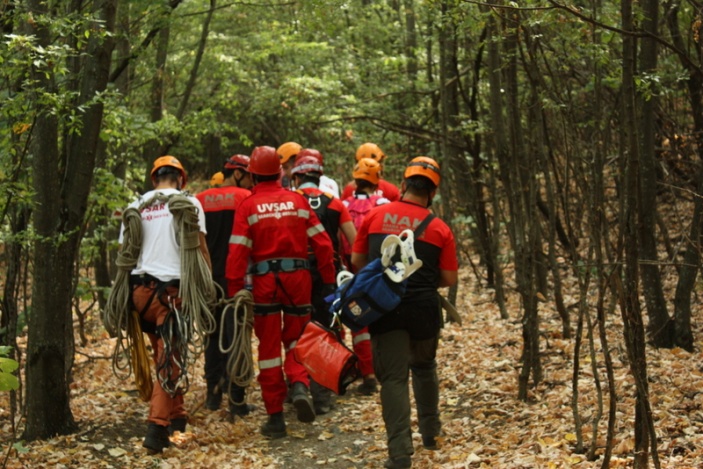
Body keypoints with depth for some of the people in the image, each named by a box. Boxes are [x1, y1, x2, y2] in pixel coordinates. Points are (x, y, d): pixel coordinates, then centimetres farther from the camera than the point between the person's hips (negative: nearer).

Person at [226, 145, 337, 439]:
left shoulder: (248, 206, -3)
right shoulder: (298, 200, 3)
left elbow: (237, 253, -10)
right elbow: (322, 243, 2)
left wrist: (234, 292, -6)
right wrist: (329, 281, 10)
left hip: (264, 280, -1)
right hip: (297, 277, 2)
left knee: (269, 346, 8)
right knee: (296, 338, 18)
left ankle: (276, 418, 10)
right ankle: (299, 386, -10)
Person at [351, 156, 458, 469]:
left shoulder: (376, 216, 0)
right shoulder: (440, 228, -1)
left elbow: (357, 261, 6)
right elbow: (449, 278, 0)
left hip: (384, 307, -1)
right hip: (424, 307, 1)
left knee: (393, 378, 1)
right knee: (424, 367, 25)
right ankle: (430, 431, 35)